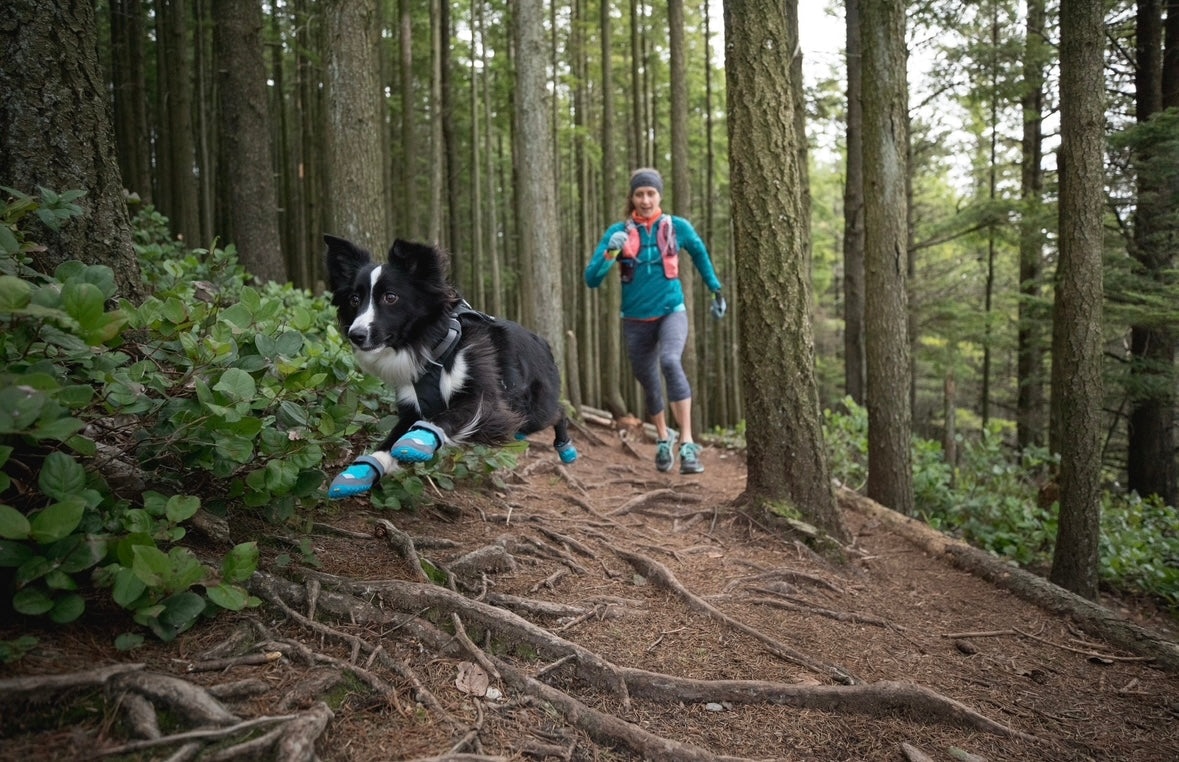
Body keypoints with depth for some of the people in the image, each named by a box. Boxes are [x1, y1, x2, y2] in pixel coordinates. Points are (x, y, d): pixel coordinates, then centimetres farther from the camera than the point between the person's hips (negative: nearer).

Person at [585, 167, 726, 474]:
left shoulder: (678, 227, -3)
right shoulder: (618, 232, -5)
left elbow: (699, 253, 17)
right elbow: (591, 279, -10)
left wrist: (715, 289, 20)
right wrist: (610, 253, -27)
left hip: (671, 312, -2)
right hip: (636, 320, 2)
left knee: (670, 362, -30)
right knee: (648, 382, 13)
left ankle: (688, 444, -28)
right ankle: (663, 438, 41)